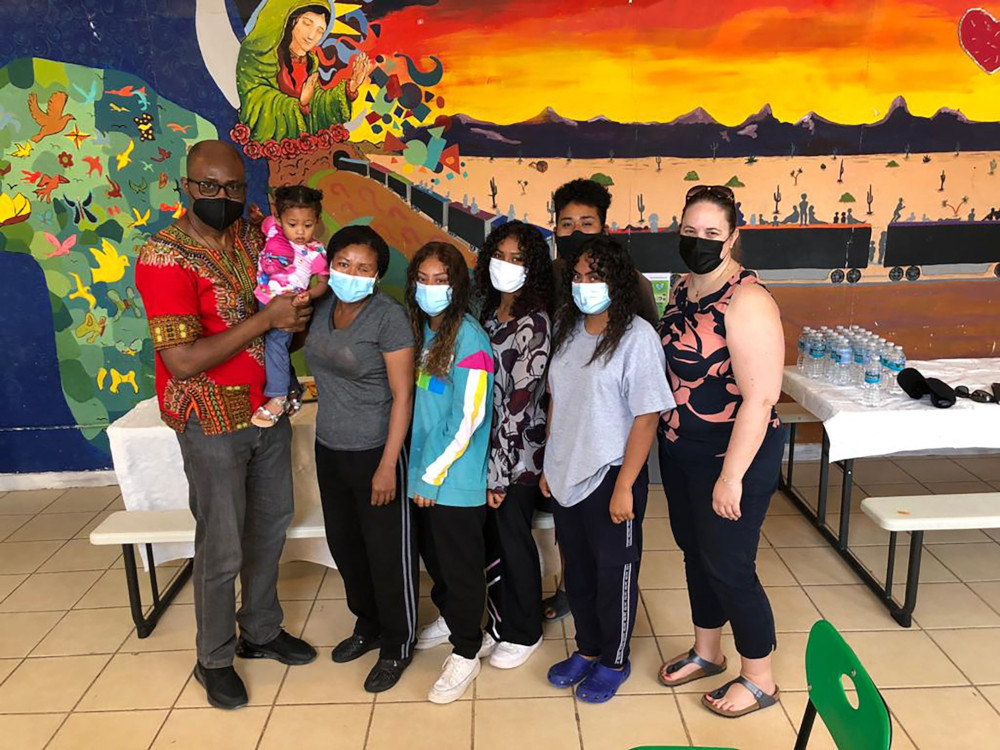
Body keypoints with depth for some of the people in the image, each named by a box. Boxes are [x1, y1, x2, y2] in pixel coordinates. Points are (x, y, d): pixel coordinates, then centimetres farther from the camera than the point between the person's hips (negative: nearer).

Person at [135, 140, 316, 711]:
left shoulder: (251, 236, 4)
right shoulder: (165, 256, -17)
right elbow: (183, 361, -24)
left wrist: (297, 315, -7)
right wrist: (265, 320, -23)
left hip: (268, 408, 7)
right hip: (213, 420, -7)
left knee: (271, 525, 18)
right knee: (223, 548, 5)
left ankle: (262, 630, 39)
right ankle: (215, 659, 28)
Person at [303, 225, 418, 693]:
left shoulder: (388, 316, -17)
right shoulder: (321, 305, 1)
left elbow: (403, 394, -17)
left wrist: (388, 465, -18)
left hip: (375, 452, -7)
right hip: (329, 448, 7)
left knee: (388, 553, 6)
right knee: (344, 544, 20)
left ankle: (396, 646, 27)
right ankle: (367, 625, 42)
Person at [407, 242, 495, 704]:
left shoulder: (469, 338, -17)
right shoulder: (420, 328, 5)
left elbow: (470, 418, -18)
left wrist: (435, 472, -14)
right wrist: (420, 467, 10)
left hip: (457, 476, -7)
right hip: (423, 469, 7)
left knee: (461, 564, 7)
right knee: (433, 553, 22)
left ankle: (465, 653, 24)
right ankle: (449, 617, 45)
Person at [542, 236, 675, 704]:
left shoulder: (637, 337, -16)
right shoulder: (568, 329, 5)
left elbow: (646, 417, -17)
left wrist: (624, 487, -17)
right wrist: (550, 465, 12)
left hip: (611, 476, -6)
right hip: (567, 473, 6)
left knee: (614, 573, 11)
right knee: (576, 569, 19)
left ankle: (614, 661, 32)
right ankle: (587, 649, 40)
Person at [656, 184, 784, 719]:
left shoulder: (746, 302, -23)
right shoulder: (683, 289, 4)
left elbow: (760, 397, -25)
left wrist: (731, 476, -23)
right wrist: (666, 438, 15)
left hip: (732, 456, -8)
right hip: (680, 451, 8)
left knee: (728, 567, 5)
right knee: (695, 553, 20)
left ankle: (759, 680, 29)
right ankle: (707, 653, 43)